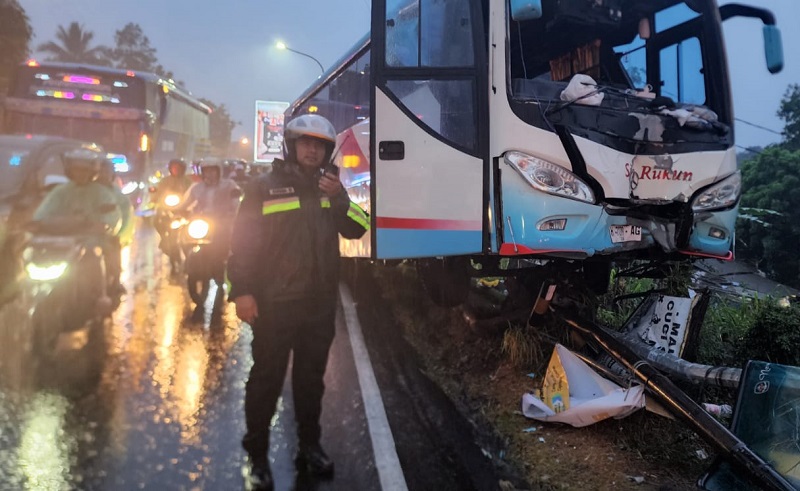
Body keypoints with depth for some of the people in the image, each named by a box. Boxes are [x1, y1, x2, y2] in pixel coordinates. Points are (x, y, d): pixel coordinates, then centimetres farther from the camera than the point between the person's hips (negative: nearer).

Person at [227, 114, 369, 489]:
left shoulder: (329, 187, 12)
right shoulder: (264, 187, -3)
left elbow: (358, 229, 3)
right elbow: (243, 241, -7)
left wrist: (340, 199, -13)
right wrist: (242, 291, -14)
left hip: (320, 304, 4)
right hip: (275, 304, -4)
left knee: (311, 378, 15)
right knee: (267, 380, 4)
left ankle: (309, 446, 30)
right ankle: (257, 454, 20)